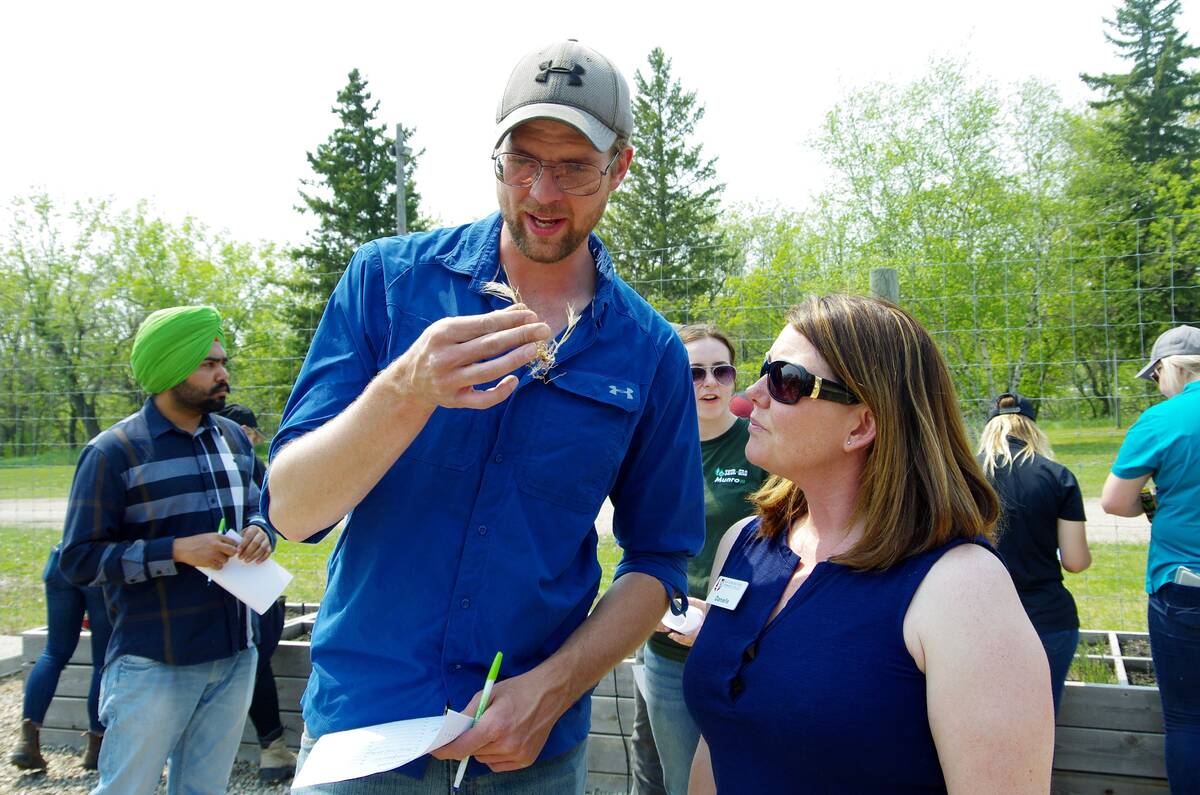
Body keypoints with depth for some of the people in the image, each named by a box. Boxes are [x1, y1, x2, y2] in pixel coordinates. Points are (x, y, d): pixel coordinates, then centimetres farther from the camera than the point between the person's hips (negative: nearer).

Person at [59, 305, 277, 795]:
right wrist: (177, 550, -21)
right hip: (154, 665, -5)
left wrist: (259, 533, -5)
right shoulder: (113, 452, -9)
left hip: (235, 658, 6)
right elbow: (78, 559, -10)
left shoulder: (234, 439, 9)